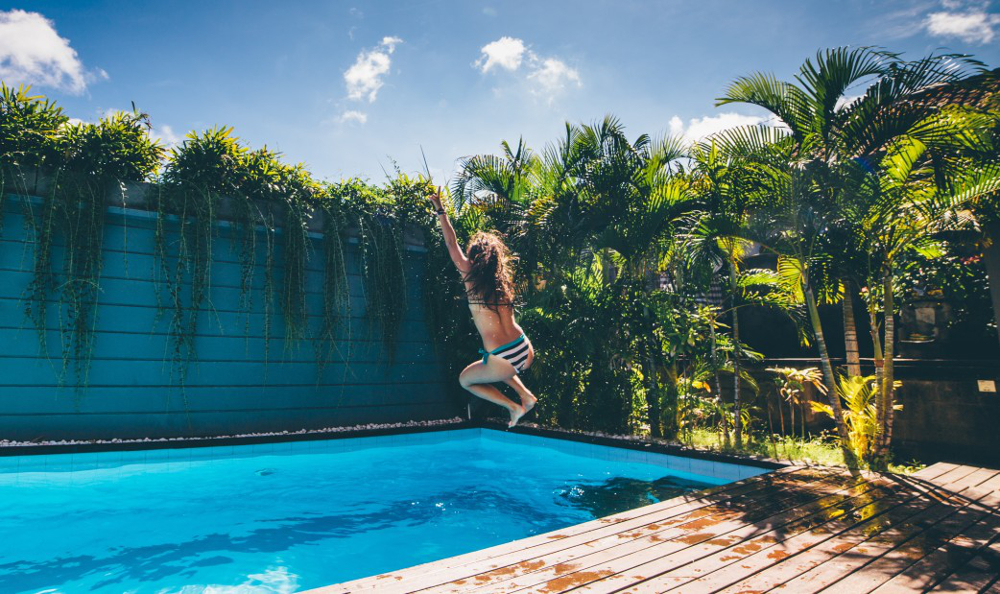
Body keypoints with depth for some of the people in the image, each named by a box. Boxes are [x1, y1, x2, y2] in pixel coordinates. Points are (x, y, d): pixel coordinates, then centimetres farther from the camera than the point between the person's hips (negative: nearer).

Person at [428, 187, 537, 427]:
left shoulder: (471, 276, -4)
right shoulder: (502, 281, 9)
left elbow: (452, 244, 6)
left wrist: (440, 210, 16)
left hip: (503, 360, -6)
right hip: (526, 352, 6)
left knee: (465, 380, 24)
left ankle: (513, 407, 12)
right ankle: (526, 396, 20)